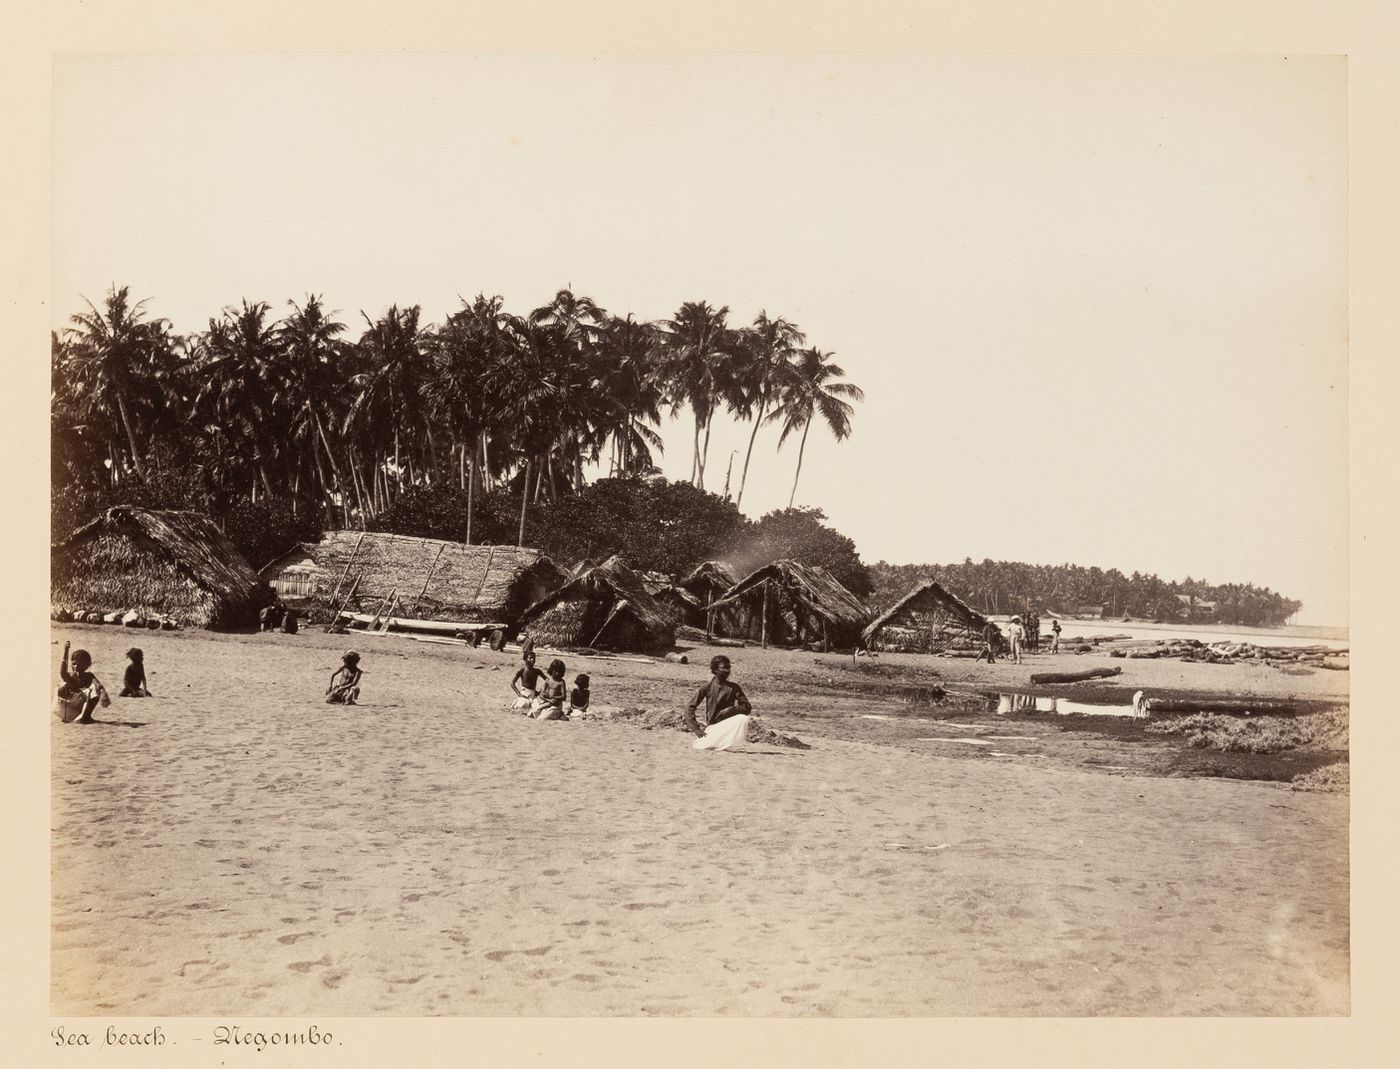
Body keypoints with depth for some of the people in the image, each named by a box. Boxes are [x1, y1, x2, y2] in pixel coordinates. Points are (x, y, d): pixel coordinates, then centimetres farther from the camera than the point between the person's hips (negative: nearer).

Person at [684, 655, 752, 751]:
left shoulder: (734, 688, -3)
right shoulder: (707, 688, -4)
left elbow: (747, 707, -5)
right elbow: (690, 708, -3)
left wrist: (729, 710, -22)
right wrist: (696, 729, -11)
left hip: (728, 725, 1)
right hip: (711, 726, -1)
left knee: (743, 718, -29)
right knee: (700, 746, -28)